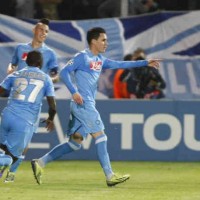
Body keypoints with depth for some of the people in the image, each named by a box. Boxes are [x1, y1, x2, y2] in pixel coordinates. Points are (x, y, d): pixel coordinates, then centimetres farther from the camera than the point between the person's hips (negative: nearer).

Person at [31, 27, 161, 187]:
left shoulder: (100, 60, 18)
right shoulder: (82, 57, -7)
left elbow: (119, 64, 20)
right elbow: (64, 72, -12)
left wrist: (145, 63, 17)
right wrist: (74, 92, -22)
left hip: (88, 106, 9)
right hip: (82, 104, -9)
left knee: (75, 143, 8)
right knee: (100, 136, -8)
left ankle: (40, 163, 9)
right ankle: (110, 176, -7)